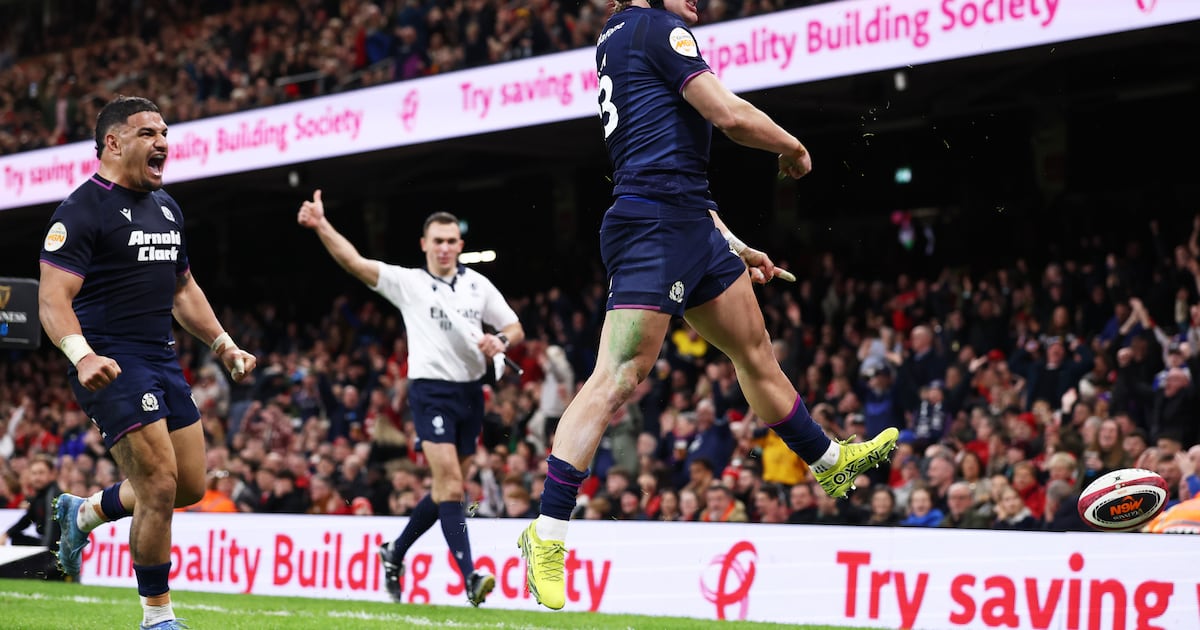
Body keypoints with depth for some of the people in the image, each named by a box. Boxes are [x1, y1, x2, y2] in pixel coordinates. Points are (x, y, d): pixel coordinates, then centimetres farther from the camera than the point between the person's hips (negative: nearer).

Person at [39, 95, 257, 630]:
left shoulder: (166, 208, 17)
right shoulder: (83, 210, -9)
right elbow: (53, 298, -17)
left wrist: (223, 344, 20)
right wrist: (81, 354, -33)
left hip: (162, 359, 9)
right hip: (111, 363, -8)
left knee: (190, 485, 10)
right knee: (160, 485, -13)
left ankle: (82, 513, 33)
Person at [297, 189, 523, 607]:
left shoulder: (478, 284, 11)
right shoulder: (408, 282, 0)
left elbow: (516, 329, 15)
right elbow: (354, 262, -11)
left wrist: (500, 341, -9)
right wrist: (321, 225, -25)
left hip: (471, 391, 5)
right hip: (431, 389, -5)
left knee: (448, 488, 11)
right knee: (449, 480, -17)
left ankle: (395, 553, 31)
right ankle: (470, 576, -21)